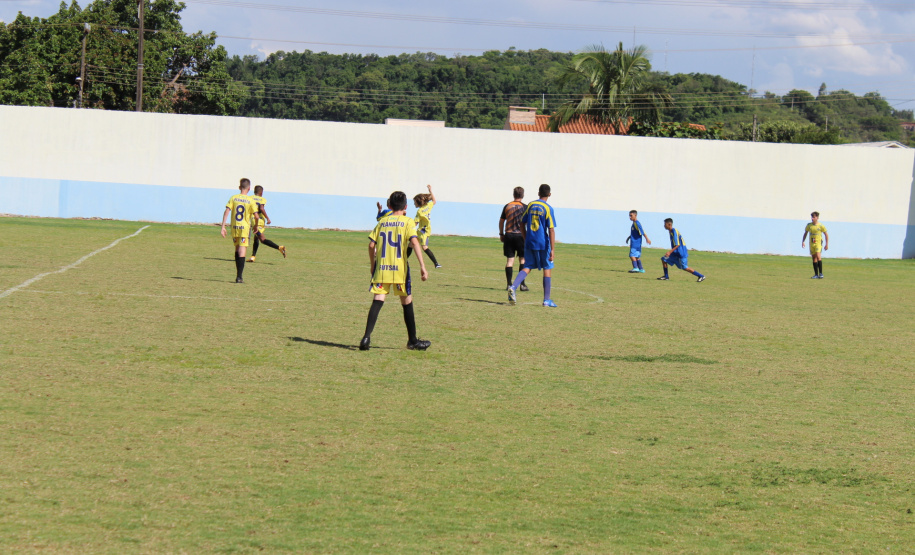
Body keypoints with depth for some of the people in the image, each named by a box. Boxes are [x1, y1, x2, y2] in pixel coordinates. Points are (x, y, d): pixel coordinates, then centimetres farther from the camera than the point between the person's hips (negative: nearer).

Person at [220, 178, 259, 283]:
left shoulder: (233, 198, 1)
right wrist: (256, 227, 10)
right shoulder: (251, 201, -5)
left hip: (234, 227, 3)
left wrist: (223, 226, -6)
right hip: (245, 228, -3)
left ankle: (238, 274, 24)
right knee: (242, 252, -3)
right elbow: (256, 216, -8)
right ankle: (239, 277, -10)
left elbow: (226, 212, -7)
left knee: (237, 250, 20)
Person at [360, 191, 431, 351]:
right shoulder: (408, 221, 1)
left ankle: (367, 337, -18)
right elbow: (414, 242, -13)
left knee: (377, 301, -2)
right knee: (407, 302, 11)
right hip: (400, 269, -2)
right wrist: (422, 266, -16)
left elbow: (371, 245, 6)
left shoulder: (382, 222, 11)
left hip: (381, 268, 2)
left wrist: (372, 265, 20)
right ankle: (412, 340, 19)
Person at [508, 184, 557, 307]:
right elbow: (551, 230, -12)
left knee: (527, 267, 7)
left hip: (529, 243, 4)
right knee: (547, 269, 8)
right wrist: (552, 250, -14)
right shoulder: (548, 209, -8)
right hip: (543, 244, -4)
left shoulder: (530, 206, 7)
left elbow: (522, 224, 12)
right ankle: (547, 300, 8)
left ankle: (513, 287, -20)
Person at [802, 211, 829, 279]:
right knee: (814, 258, 6)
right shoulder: (809, 225, 6)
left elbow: (826, 235, 1)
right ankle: (816, 274, 11)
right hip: (811, 244, 5)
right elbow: (805, 233, 19)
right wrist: (803, 241, 10)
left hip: (818, 243, -5)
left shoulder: (821, 226, -6)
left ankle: (820, 273, -18)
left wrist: (827, 244, -1)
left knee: (818, 256, -21)